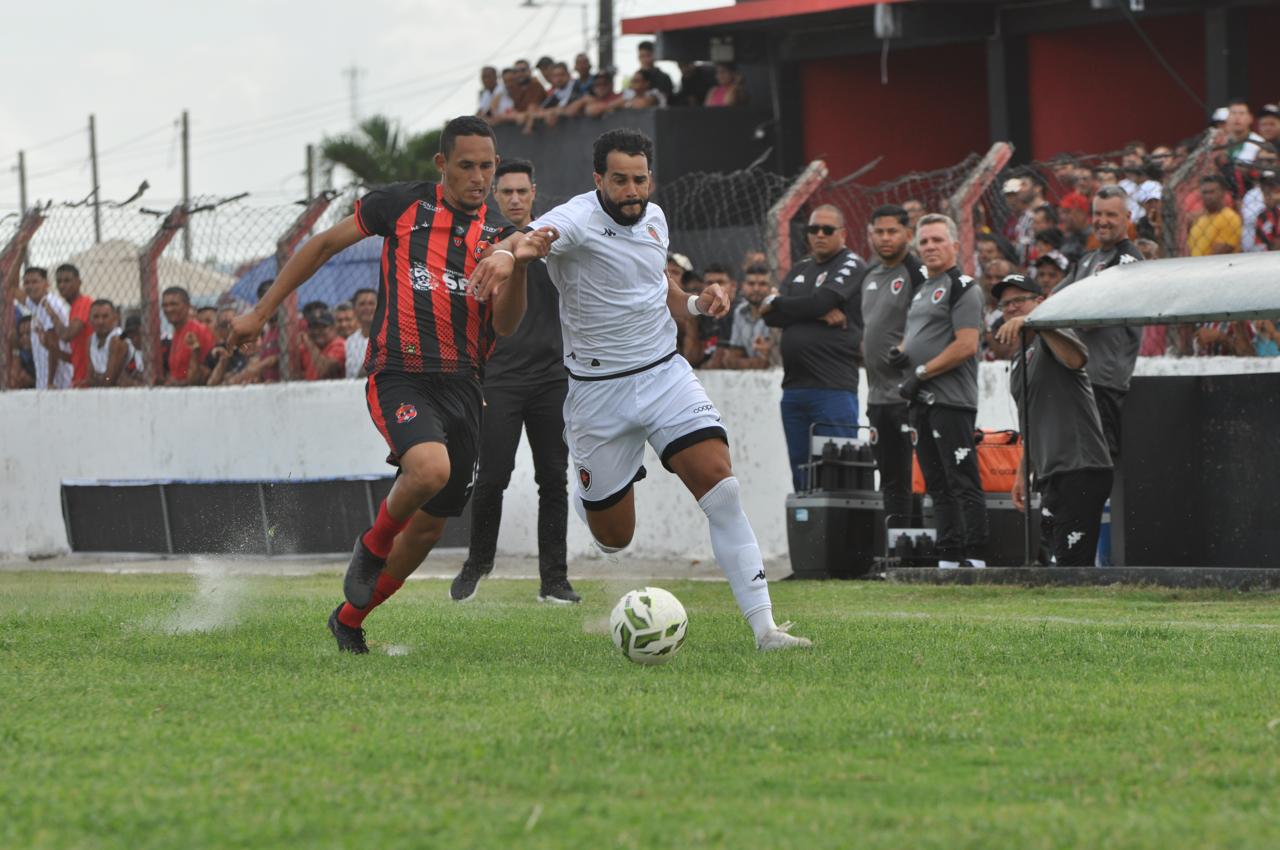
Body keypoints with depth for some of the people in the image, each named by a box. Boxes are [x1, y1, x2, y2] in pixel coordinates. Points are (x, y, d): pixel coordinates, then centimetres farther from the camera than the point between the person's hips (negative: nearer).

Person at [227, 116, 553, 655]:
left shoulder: (498, 234, 9)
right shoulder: (402, 205, 0)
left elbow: (505, 324, -2)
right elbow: (324, 246, 11)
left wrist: (516, 263, -21)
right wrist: (261, 313, 11)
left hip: (461, 387, 5)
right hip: (398, 374, -5)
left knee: (429, 527, 9)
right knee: (430, 467, -34)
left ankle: (349, 619, 31)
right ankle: (372, 547, -4)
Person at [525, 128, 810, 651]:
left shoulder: (654, 219, 6)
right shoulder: (577, 220, -16)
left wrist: (695, 304, 5)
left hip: (665, 374, 4)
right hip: (599, 389, -4)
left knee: (721, 489, -16)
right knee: (614, 537, 6)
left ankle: (764, 628, -17)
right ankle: (585, 492, 46)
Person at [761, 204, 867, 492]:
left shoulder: (852, 266, 0)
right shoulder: (800, 270, 20)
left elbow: (821, 301, -15)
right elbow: (770, 316, 6)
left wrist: (776, 303, 1)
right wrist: (820, 314, -8)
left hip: (834, 389, -7)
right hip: (794, 388, 7)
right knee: (801, 476, 8)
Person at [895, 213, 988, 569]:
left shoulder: (963, 287, -7)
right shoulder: (922, 289, 21)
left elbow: (966, 345, -16)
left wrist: (921, 373, -15)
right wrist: (899, 353, 7)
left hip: (951, 400, -9)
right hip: (922, 402, 9)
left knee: (963, 482, -11)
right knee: (938, 486, 10)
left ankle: (975, 559, -13)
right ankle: (948, 559, 13)